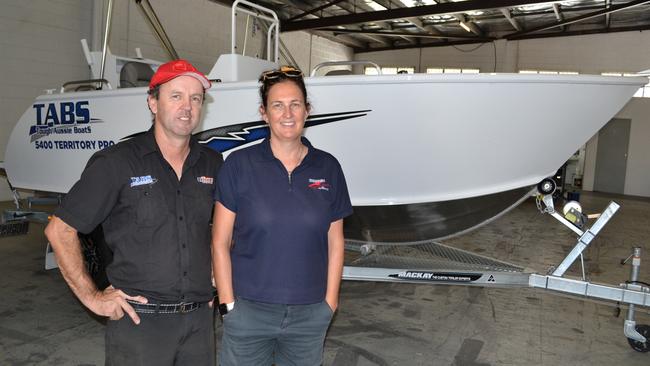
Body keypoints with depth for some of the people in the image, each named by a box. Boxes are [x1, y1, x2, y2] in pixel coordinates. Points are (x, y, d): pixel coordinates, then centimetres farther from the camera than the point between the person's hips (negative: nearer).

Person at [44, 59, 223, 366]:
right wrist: (91, 296, -6)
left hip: (200, 319, 4)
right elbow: (59, 229, -6)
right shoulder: (117, 163, -9)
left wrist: (214, 278, 10)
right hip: (138, 320, -4)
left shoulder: (212, 164, 4)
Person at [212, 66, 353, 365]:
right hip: (248, 309, -1)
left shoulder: (328, 167, 0)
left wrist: (330, 301, 3)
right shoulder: (239, 164, -7)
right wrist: (228, 304, -5)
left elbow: (335, 242, 5)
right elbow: (220, 243, -4)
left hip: (311, 313, 2)